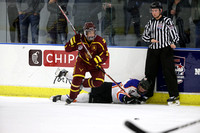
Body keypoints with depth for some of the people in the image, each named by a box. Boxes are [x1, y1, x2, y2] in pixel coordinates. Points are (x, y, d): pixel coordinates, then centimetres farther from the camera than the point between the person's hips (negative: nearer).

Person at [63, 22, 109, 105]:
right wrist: (74, 41, -30)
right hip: (82, 61, -1)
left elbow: (105, 55, -16)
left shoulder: (100, 41, -17)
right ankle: (71, 97, -3)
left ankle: (83, 83, 10)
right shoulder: (80, 40, -16)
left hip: (94, 64, 1)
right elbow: (67, 49, -12)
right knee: (77, 78, -24)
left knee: (98, 81, -18)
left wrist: (96, 60, -34)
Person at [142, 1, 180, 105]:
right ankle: (147, 94, 17)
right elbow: (144, 36, 18)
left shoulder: (167, 21, 1)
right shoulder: (150, 23, 16)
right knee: (149, 72, 4)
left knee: (168, 72, -13)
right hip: (152, 50, 5)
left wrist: (173, 43, -19)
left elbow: (174, 34, -1)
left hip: (165, 49, -5)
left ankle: (174, 96, -14)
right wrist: (150, 40, -3)